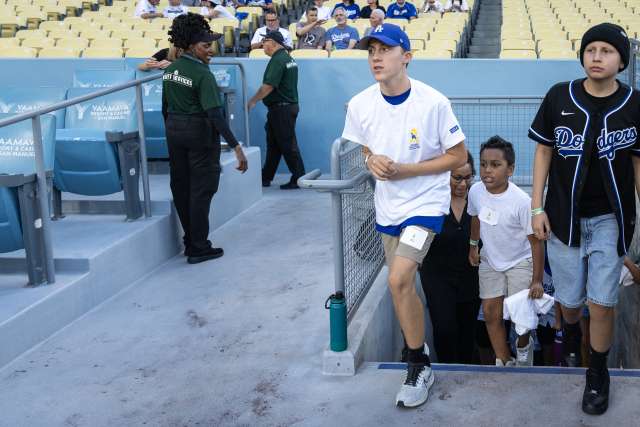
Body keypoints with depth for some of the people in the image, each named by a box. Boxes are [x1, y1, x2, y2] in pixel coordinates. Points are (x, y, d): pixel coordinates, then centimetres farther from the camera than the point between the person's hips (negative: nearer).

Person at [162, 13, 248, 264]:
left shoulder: (170, 71, 5)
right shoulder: (203, 74, -18)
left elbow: (165, 108, 12)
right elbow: (215, 114, -25)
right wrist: (236, 146, -27)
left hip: (174, 132, 7)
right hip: (200, 133, -7)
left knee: (180, 188, 14)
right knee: (201, 190, 2)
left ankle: (190, 242, 26)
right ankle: (199, 249, 7)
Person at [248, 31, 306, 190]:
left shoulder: (278, 60, -17)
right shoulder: (288, 58, 14)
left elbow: (268, 86, -22)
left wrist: (253, 101, -13)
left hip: (281, 108, -10)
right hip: (289, 105, 10)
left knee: (287, 144, -4)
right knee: (273, 143, 14)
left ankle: (298, 178, 1)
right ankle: (265, 178, 21)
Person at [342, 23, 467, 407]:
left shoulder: (433, 102, -19)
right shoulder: (360, 105, -6)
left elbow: (458, 156, -12)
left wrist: (404, 170, -20)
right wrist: (371, 161, -13)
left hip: (426, 202, -6)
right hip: (387, 205, 6)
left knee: (399, 279, -20)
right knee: (404, 285, 15)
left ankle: (419, 367, -1)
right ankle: (421, 360, 36)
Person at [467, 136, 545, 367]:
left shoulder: (521, 201, -29)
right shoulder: (476, 191, -16)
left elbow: (535, 242, -21)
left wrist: (537, 280, -18)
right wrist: (473, 246, 17)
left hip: (520, 263, -4)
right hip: (490, 261, 4)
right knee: (491, 313, 2)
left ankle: (524, 346, 30)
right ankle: (504, 362, 17)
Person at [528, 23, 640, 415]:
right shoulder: (559, 97, -7)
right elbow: (544, 151, 2)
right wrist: (537, 206, 0)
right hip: (564, 216, 1)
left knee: (602, 304, -2)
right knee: (570, 299, 13)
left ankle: (598, 374, 20)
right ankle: (570, 334, 47)